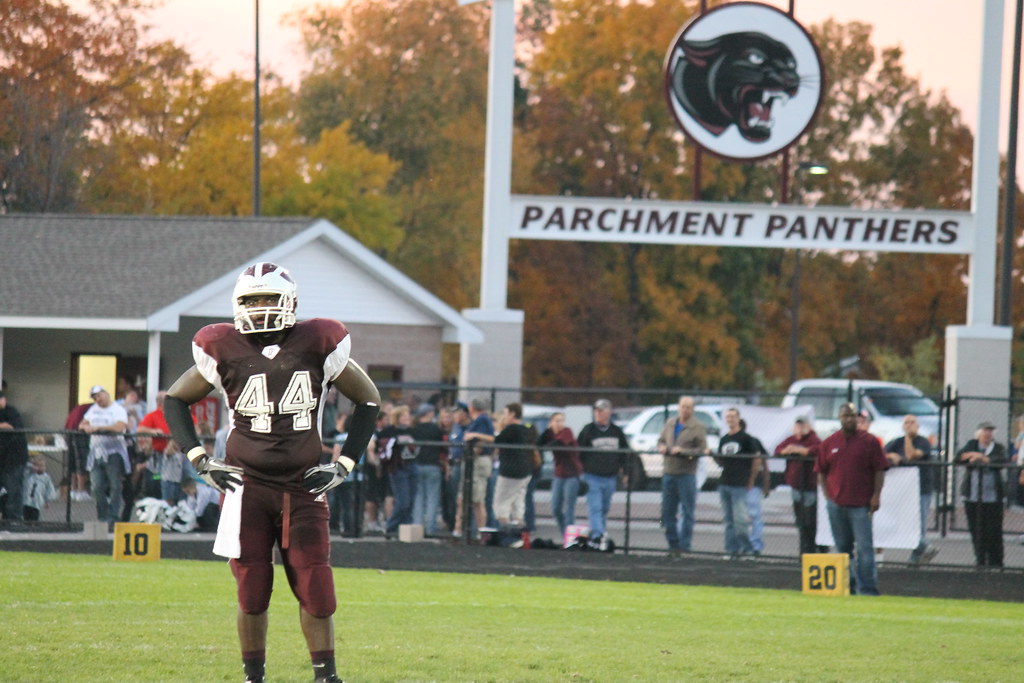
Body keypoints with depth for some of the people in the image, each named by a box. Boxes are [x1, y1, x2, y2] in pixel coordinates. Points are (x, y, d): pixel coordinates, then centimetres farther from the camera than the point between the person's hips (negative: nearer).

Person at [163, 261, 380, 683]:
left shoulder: (317, 347, -2)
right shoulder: (226, 352, -1)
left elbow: (368, 400, 10)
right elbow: (175, 400, 12)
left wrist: (344, 465, 4)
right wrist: (199, 459, 2)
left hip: (303, 487, 0)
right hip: (247, 487, 0)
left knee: (316, 589, -6)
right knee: (253, 592, 0)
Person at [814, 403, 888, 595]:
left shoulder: (869, 441, 1)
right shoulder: (829, 443, 10)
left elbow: (879, 470, 0)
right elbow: (821, 471, 13)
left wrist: (876, 495, -8)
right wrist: (827, 495, 3)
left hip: (861, 505, -4)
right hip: (836, 503, 4)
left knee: (864, 547, -9)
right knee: (842, 547, 11)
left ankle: (867, 588, -10)